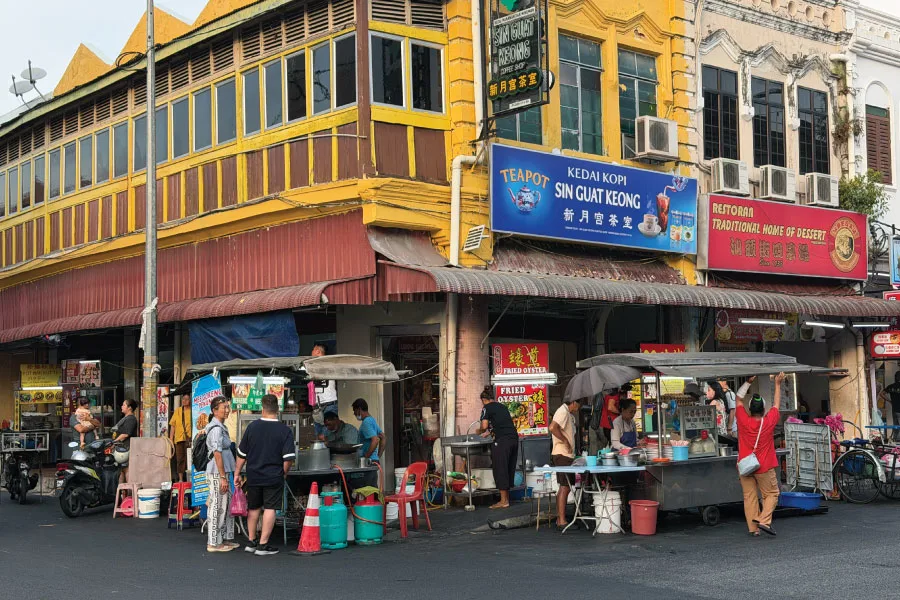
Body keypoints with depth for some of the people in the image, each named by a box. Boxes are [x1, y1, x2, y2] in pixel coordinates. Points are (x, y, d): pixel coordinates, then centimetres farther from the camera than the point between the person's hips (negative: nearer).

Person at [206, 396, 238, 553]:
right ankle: (214, 543, 2)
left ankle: (225, 539, 23)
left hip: (224, 471, 10)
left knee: (226, 505, 15)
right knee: (217, 506, -4)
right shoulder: (216, 428, -15)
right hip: (218, 472, -10)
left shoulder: (221, 427, 16)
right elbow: (217, 454, -20)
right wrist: (223, 477, -21)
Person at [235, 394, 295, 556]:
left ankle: (251, 542, 26)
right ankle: (263, 545, 1)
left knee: (253, 508, 16)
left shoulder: (252, 427, -1)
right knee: (270, 509, 2)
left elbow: (242, 455, 3)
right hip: (274, 478, -3)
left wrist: (237, 473, 13)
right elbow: (288, 458, -11)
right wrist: (283, 474, 5)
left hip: (253, 476, 3)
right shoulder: (284, 430, -8)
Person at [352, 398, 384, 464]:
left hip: (369, 460, -10)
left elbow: (375, 440, -26)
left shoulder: (366, 423, -15)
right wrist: (378, 455, 18)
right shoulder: (372, 420, 16)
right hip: (375, 459, 10)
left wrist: (366, 457, -21)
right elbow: (383, 437, 22)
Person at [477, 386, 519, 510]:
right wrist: (489, 432, 35)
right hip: (514, 438, 8)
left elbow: (484, 425, -10)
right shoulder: (502, 406, 22)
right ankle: (507, 498, 20)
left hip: (502, 440, -8)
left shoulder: (487, 408, 1)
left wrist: (480, 431, 11)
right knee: (510, 469, 13)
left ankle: (504, 501, 0)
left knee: (500, 469, -1)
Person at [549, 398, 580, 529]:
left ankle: (559, 519, 17)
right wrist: (565, 441, -20)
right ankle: (562, 521, -10)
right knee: (565, 487, -10)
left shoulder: (569, 414, 18)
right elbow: (552, 428, -27)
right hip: (562, 455, -10)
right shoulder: (563, 412, -13)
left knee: (564, 487, 12)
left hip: (566, 455, 10)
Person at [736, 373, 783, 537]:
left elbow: (739, 398, 4)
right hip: (764, 467, -2)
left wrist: (748, 382, 8)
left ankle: (753, 528, 4)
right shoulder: (769, 422, -10)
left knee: (749, 497, 6)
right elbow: (777, 405, 7)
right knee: (771, 494, 9)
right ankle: (764, 521, -8)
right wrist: (777, 384, 17)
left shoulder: (744, 421, -9)